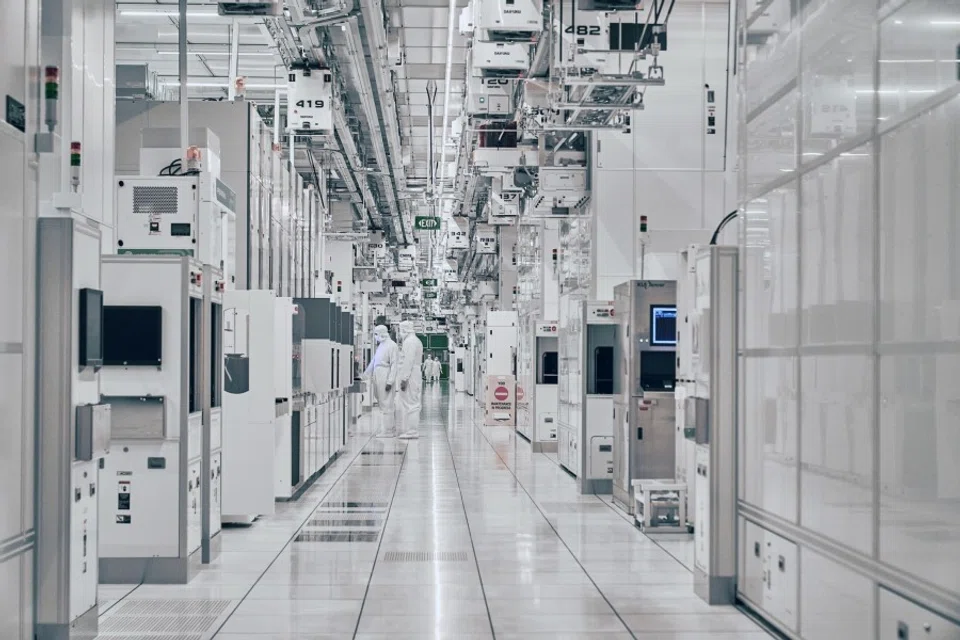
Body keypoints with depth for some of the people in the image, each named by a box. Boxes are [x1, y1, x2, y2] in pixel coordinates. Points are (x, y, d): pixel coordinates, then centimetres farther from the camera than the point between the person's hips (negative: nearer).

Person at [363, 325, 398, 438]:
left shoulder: (391, 345, -9)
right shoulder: (380, 345, 18)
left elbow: (394, 365, -14)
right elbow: (373, 362, 24)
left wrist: (390, 381, -19)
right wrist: (364, 375, 26)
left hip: (386, 377, -9)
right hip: (378, 378, 9)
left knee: (387, 405, -6)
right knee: (383, 404, 10)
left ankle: (388, 431, -3)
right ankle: (391, 430, 16)